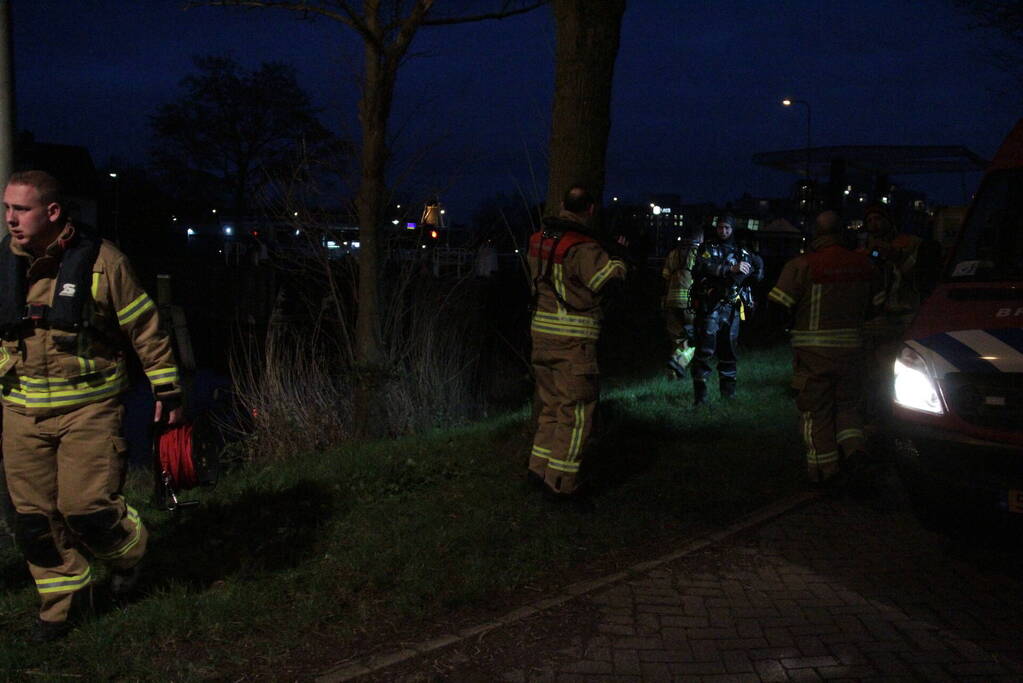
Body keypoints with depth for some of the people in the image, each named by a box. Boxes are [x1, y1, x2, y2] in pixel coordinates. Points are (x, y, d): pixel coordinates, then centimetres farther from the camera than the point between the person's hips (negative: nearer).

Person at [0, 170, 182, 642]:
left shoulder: (100, 262, -9)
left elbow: (145, 328, -2)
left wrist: (167, 387, 0)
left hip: (88, 409, -4)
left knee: (86, 507, -8)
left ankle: (126, 551, 25)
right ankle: (62, 594, 29)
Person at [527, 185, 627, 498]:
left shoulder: (539, 239, 7)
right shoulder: (583, 248, -17)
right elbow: (610, 278, -16)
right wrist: (619, 260, 6)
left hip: (541, 331, 8)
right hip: (573, 339, -8)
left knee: (551, 403, 20)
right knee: (576, 410, 1)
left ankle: (540, 465, 23)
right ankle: (561, 480, 4)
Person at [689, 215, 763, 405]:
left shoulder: (741, 253, 15)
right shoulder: (706, 248, 4)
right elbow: (705, 266, -15)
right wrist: (731, 269, -24)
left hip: (732, 308, 4)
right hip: (710, 306, -4)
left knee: (729, 350, 10)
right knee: (705, 348, -12)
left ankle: (728, 390, 21)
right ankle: (700, 391, -11)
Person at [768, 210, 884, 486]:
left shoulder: (801, 265, -13)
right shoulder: (863, 264, 3)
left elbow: (777, 307, -15)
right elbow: (876, 305, 12)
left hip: (812, 351, -4)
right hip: (851, 347, 4)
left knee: (816, 409, 6)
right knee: (847, 402, 21)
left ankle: (824, 467, 8)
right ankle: (853, 444, 0)